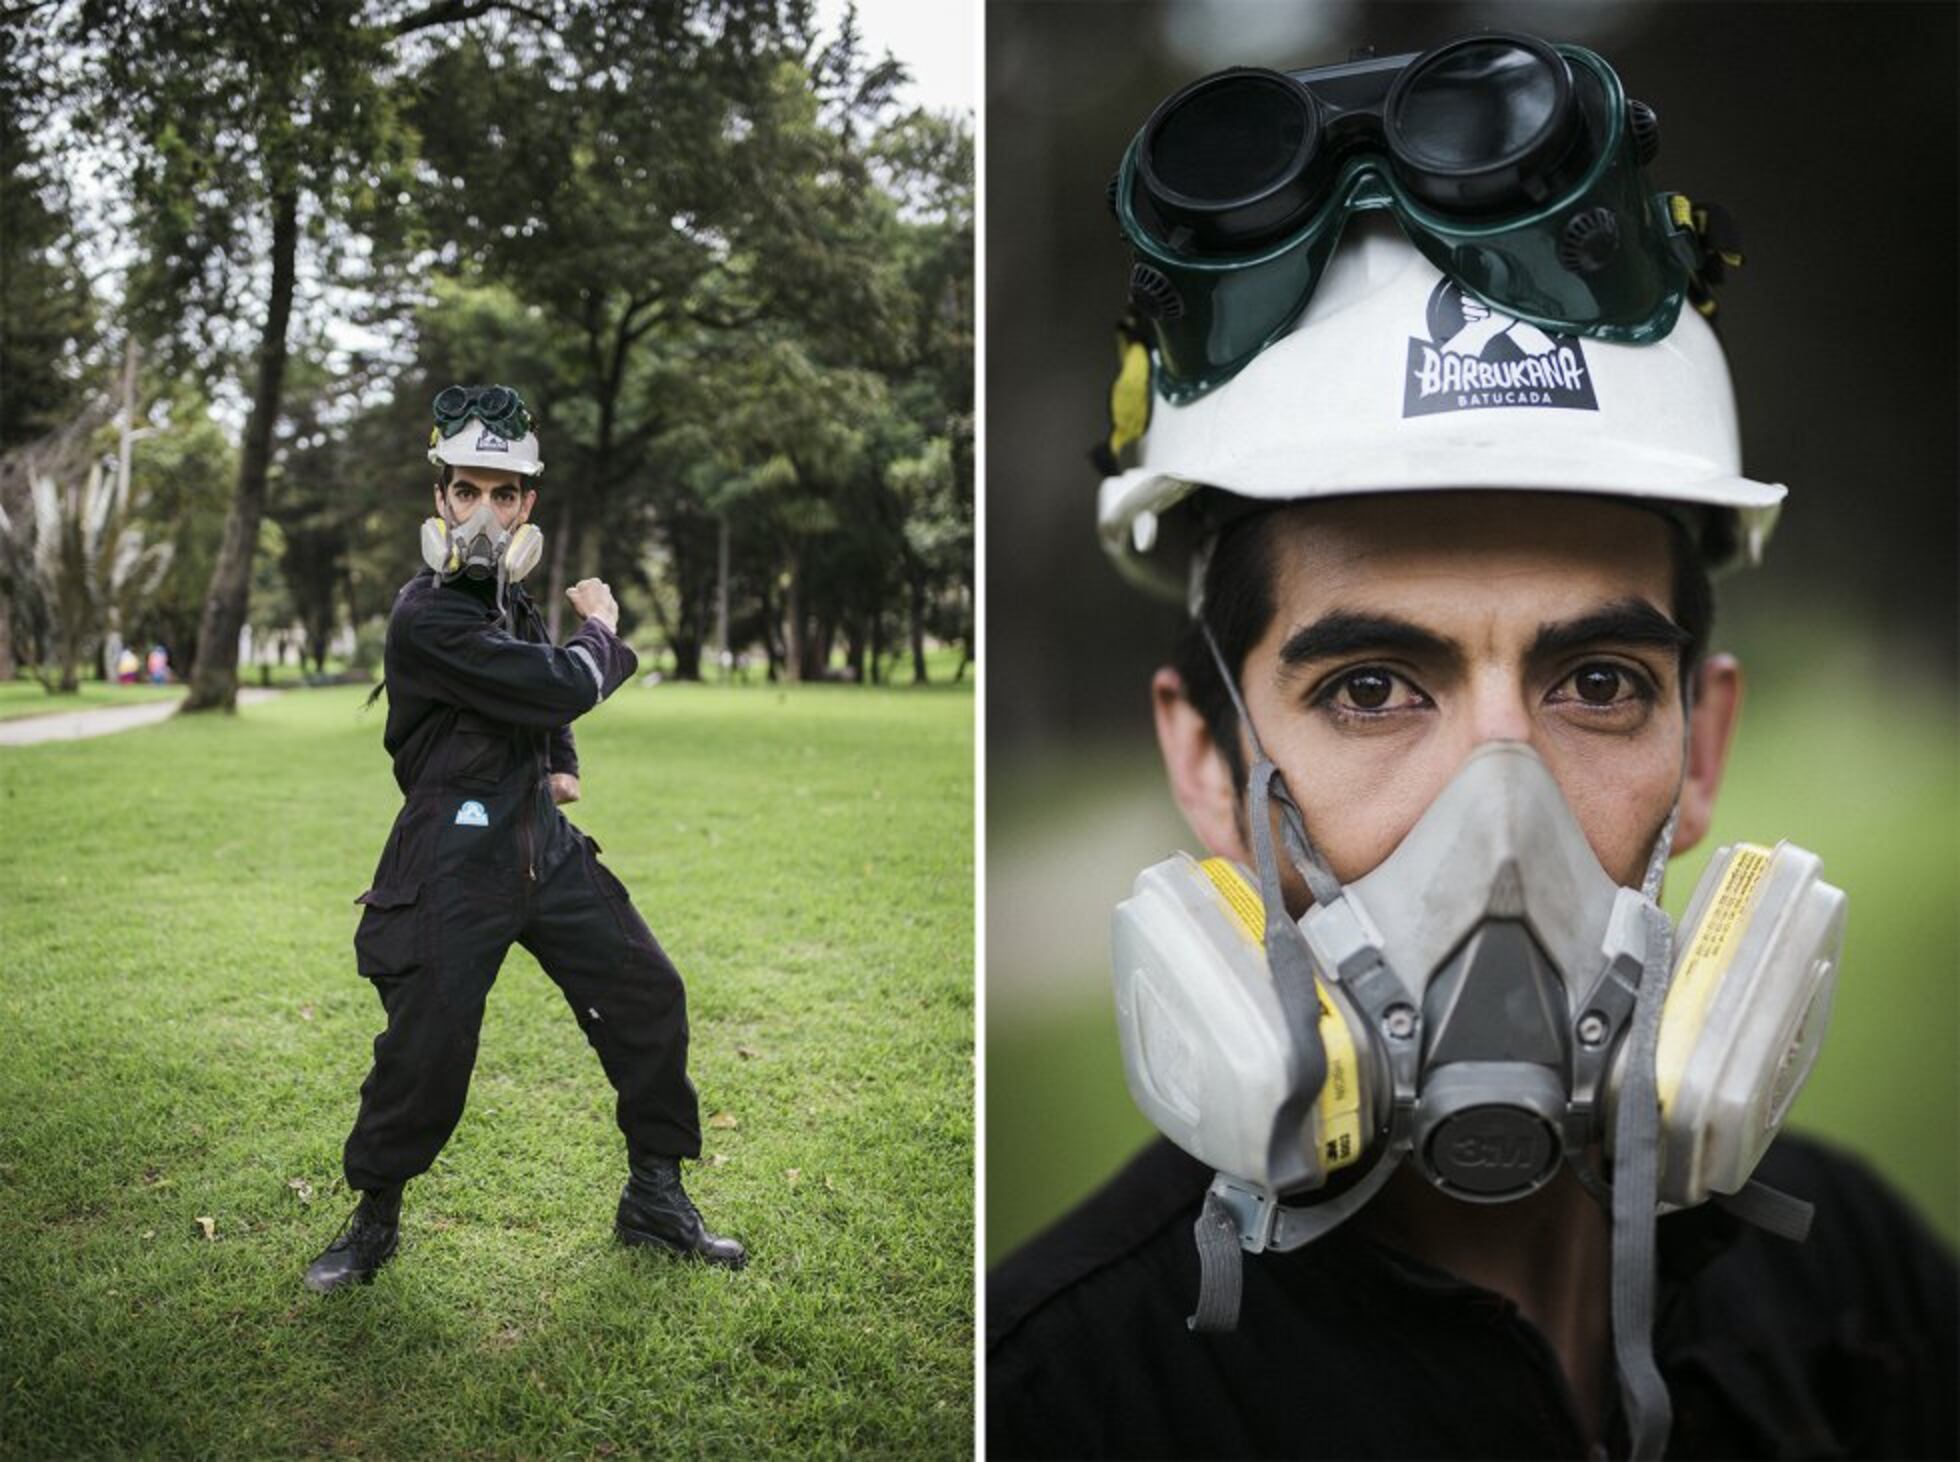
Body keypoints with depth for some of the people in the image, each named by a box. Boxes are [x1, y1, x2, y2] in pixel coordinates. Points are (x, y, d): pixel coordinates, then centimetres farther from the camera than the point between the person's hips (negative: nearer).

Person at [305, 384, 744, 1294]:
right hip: (455, 866, -8)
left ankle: (655, 1200, 20)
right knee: (425, 1051, -5)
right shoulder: (426, 616, -17)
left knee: (649, 999, 6)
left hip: (546, 847, 8)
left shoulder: (513, 602, 11)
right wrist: (600, 633, -5)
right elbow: (559, 687, -25)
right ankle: (373, 1221, 21)